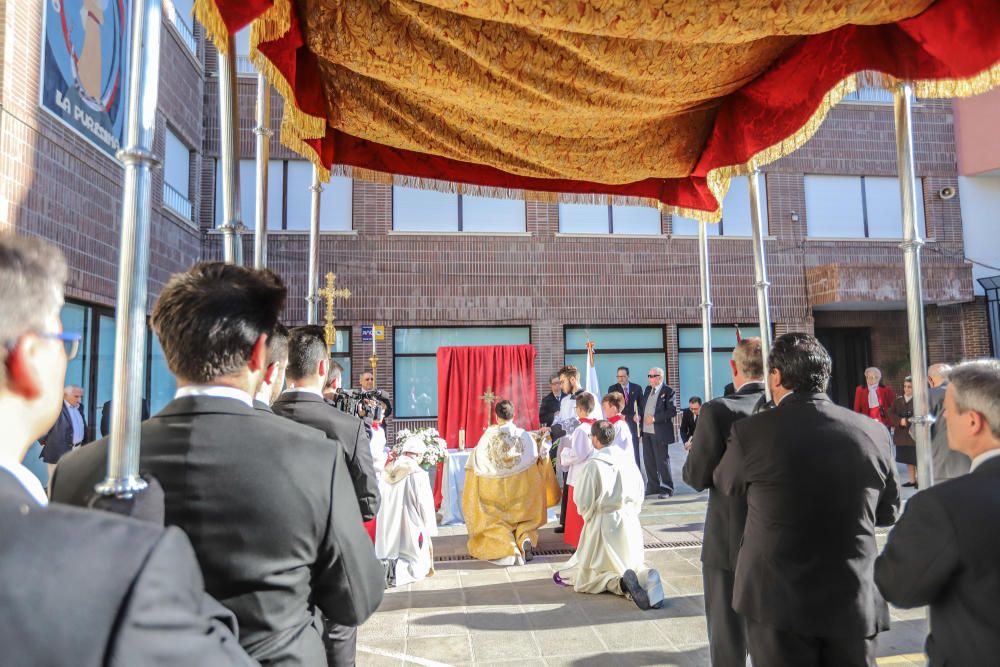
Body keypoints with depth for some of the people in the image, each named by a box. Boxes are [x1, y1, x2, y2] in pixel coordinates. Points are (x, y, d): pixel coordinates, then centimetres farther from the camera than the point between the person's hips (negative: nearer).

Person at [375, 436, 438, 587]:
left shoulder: (387, 472, 5)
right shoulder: (418, 474, -12)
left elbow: (379, 502, 9)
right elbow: (426, 506, -8)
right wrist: (429, 531, 2)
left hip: (387, 530, 5)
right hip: (410, 530, -5)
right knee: (420, 566, 7)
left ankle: (382, 566, -5)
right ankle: (396, 571, -13)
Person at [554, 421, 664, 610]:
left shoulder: (592, 465, -17)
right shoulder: (627, 459, -2)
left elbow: (583, 501, -12)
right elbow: (640, 494, 8)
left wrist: (588, 517, 8)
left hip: (602, 522, -5)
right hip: (629, 521, 5)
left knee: (589, 575, 9)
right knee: (631, 565, 24)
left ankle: (621, 583, -20)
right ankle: (645, 576, -9)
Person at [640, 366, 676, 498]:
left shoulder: (668, 391, -9)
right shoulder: (648, 389, 13)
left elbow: (672, 411, -16)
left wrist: (655, 418, -19)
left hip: (659, 432, -7)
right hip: (646, 431, 7)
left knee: (662, 460, -1)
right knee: (649, 460, 13)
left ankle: (667, 488, 11)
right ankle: (653, 487, 25)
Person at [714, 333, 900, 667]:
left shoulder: (751, 431, -16)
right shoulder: (873, 431, -5)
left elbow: (725, 484, 4)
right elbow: (888, 512, 8)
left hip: (780, 600, -3)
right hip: (856, 601, 3)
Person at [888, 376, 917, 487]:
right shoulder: (898, 400, 10)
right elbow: (891, 414, 3)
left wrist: (907, 421, -19)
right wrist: (900, 421, -14)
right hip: (902, 434, 6)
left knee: (917, 458, -1)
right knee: (908, 458, 13)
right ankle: (912, 480, 23)